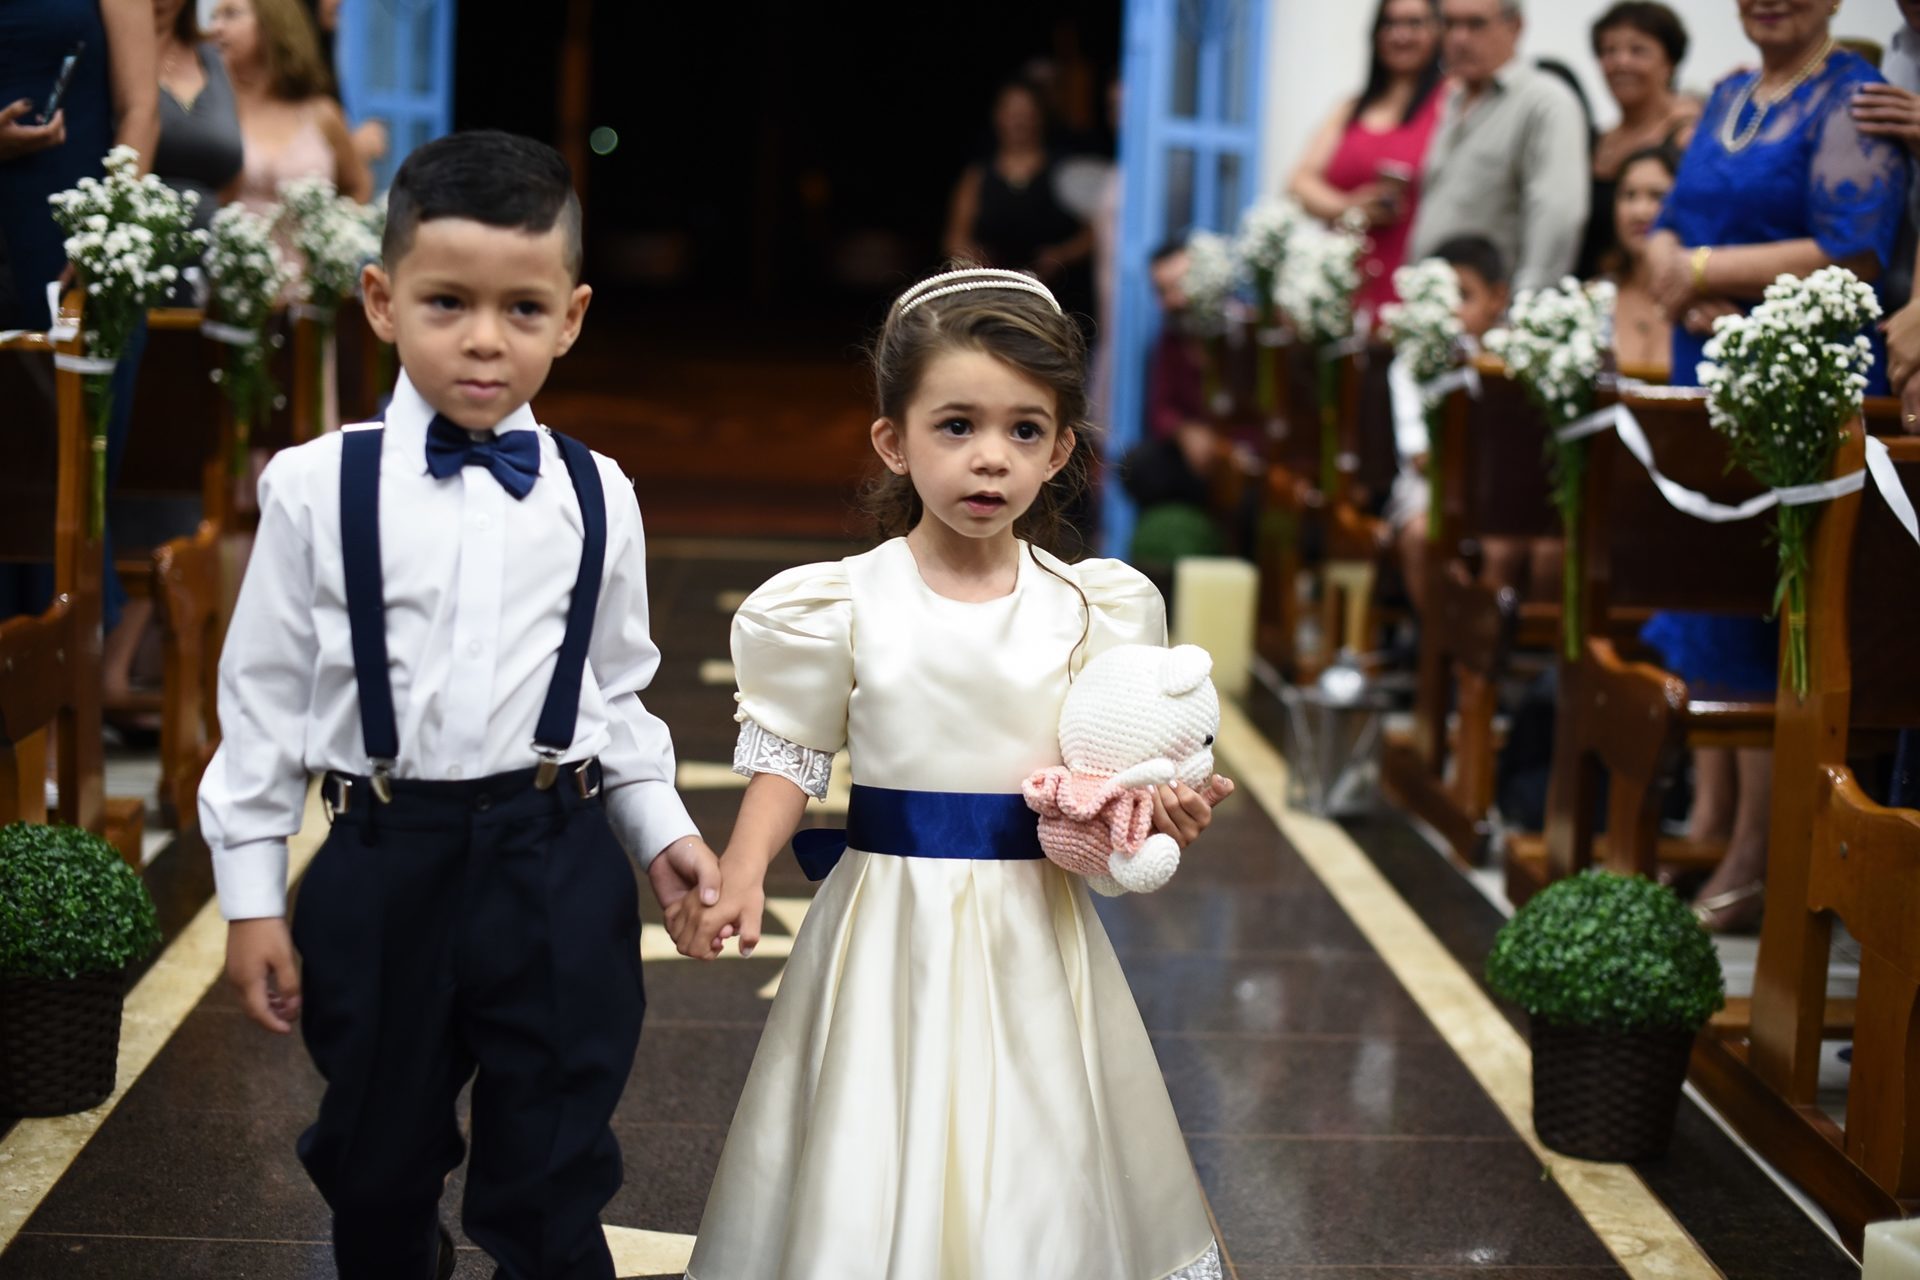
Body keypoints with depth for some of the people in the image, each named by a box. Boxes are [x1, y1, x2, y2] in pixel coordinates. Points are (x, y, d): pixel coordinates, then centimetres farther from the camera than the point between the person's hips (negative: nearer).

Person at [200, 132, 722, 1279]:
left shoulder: (597, 497, 1)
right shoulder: (318, 487, -6)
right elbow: (266, 696, 0)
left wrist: (662, 831, 4)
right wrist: (253, 894, 0)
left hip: (558, 862, 1)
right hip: (386, 858, 0)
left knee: (552, 1183, 8)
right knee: (378, 1154, 17)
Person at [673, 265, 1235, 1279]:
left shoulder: (1093, 608, 1)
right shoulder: (845, 605, -5)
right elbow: (790, 756, 1)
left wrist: (1160, 806, -15)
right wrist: (740, 876, -12)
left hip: (1036, 925, 2)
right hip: (891, 920, -1)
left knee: (1034, 1173, 8)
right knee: (872, 1182, 4)